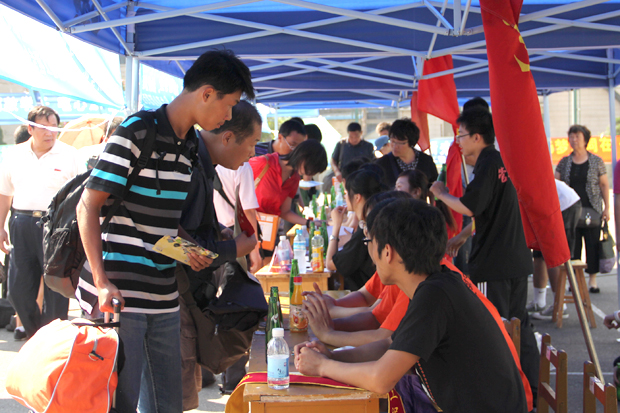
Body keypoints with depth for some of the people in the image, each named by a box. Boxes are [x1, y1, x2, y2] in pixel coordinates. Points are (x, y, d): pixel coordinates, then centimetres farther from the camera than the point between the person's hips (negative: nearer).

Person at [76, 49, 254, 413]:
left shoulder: (192, 145, 12)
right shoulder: (138, 132, -11)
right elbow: (88, 207, -12)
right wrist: (101, 283, -19)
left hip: (164, 297, 8)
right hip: (119, 295, -8)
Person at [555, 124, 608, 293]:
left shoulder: (596, 161, 4)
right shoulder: (564, 162, 9)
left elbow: (604, 185, 5)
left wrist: (606, 207, 0)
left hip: (592, 210, -1)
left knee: (592, 244, 0)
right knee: (572, 245, 1)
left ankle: (592, 279, 9)